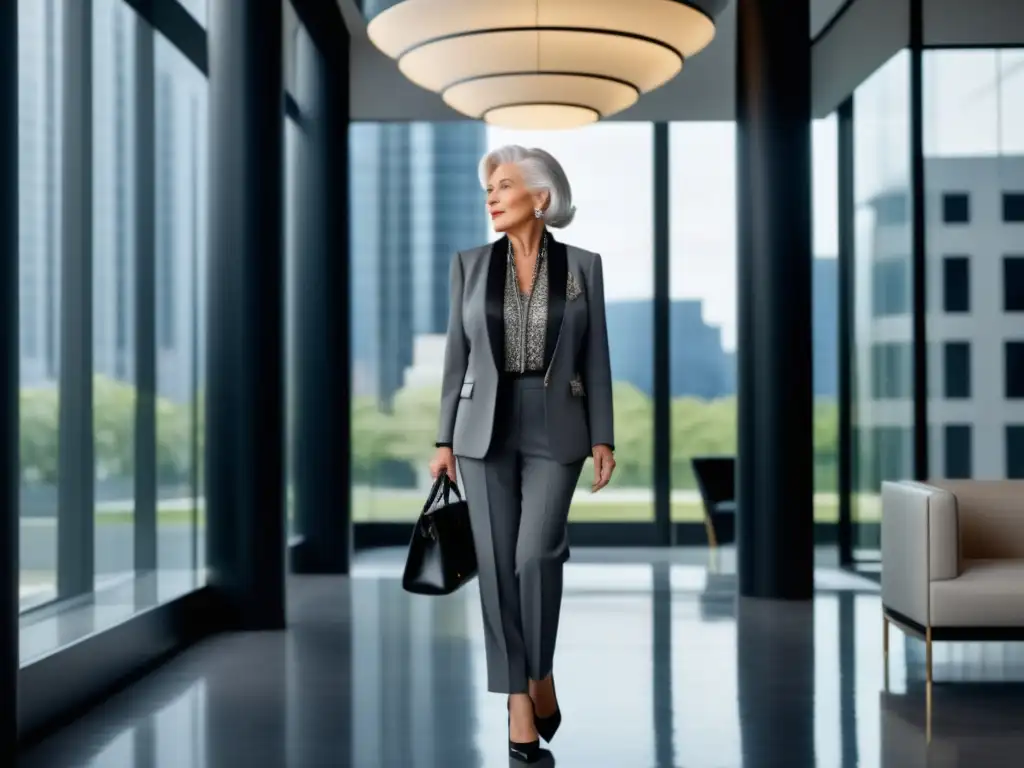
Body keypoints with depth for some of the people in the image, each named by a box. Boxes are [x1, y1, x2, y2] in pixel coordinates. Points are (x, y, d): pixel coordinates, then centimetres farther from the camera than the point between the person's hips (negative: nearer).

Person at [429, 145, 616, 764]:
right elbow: (457, 356, 6)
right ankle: (519, 700, 8)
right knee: (498, 564, -1)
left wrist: (603, 437, -2)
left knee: (537, 553, -15)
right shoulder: (471, 264, 5)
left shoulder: (582, 265, 2)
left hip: (554, 432, -2)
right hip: (485, 430, 2)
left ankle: (542, 675, 10)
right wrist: (445, 439, 2)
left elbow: (597, 357, 3)